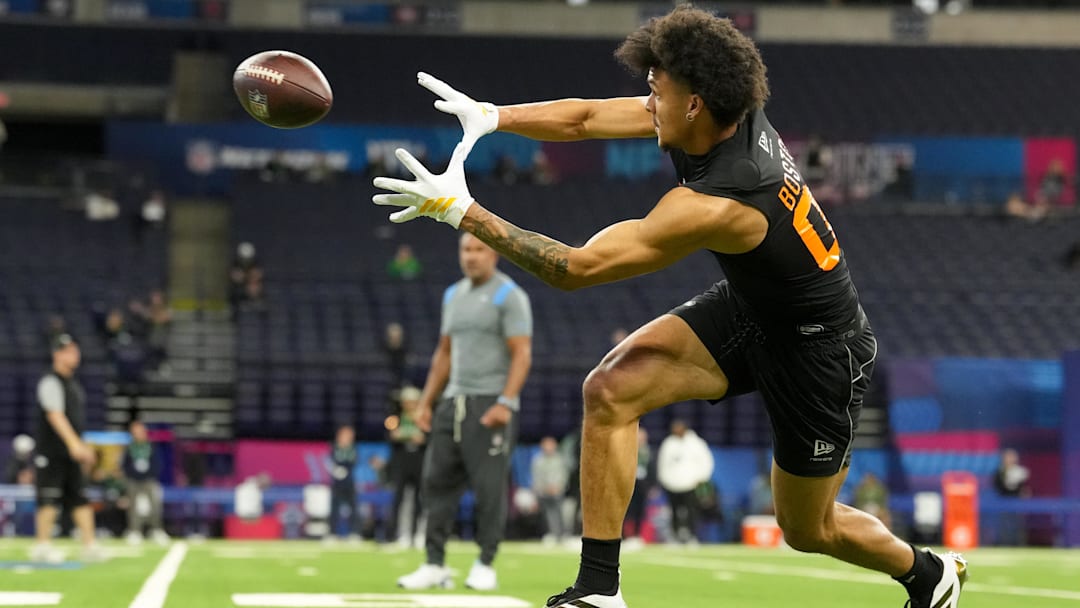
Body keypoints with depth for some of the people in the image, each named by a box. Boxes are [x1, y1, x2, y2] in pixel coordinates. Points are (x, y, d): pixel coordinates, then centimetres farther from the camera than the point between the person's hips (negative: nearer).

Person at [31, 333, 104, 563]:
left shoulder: (74, 383, 18)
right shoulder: (51, 382, -10)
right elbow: (55, 415, -22)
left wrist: (84, 448, 23)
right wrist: (74, 443, -30)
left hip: (72, 452, 9)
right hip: (52, 452, -9)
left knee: (80, 498, 4)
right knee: (49, 500, -7)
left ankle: (89, 544, 3)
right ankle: (42, 544, -1)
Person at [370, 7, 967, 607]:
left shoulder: (714, 206, -37)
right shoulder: (733, 114, -14)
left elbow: (576, 267, -35)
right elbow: (587, 117, -4)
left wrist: (462, 210, -33)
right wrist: (490, 115, -17)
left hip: (817, 350, -8)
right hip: (747, 309, 8)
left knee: (807, 529, 12)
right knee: (611, 389, -14)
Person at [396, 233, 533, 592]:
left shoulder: (509, 296, -6)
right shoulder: (453, 296, 16)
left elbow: (522, 355, -13)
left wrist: (505, 403, -23)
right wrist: (426, 402, 16)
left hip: (490, 403, -7)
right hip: (454, 401, 7)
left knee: (489, 487, -5)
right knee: (437, 481, 2)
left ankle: (485, 565, 4)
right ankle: (435, 565, 6)